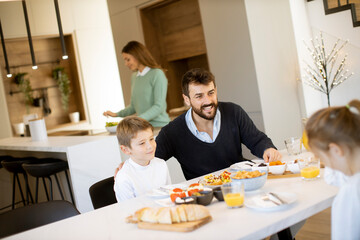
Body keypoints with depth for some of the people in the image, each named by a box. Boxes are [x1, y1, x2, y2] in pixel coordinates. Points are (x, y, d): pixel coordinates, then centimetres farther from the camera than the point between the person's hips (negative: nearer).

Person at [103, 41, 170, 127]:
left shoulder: (157, 74, -5)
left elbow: (159, 106, -11)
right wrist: (116, 114, 10)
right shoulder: (134, 77, 15)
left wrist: (139, 119, -21)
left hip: (159, 126, -5)